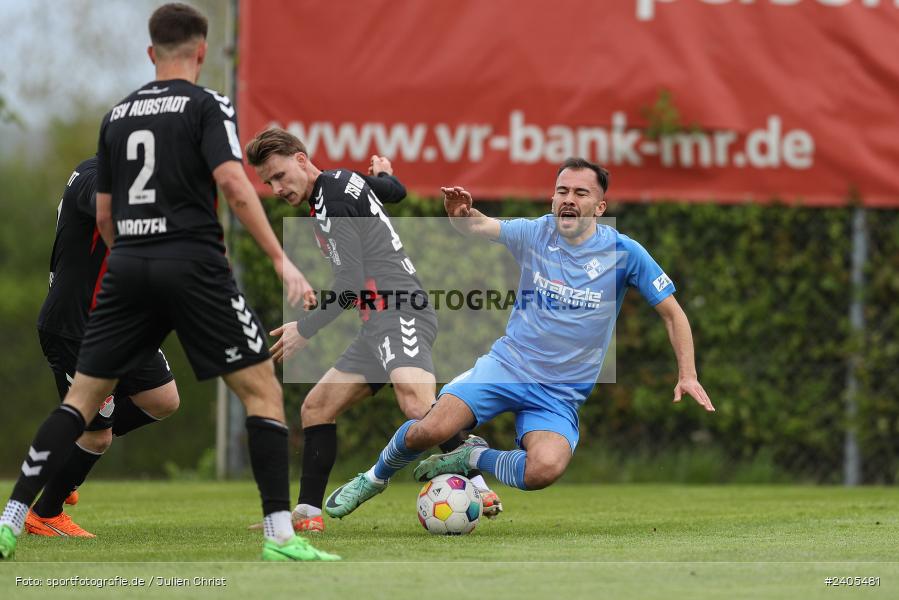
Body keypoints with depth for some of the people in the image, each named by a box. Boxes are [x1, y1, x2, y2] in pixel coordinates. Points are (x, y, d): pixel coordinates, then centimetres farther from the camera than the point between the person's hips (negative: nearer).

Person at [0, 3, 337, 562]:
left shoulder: (117, 115, 15)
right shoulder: (207, 105, -1)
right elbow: (234, 185, -15)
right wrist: (282, 261, -15)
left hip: (128, 266, 5)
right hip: (193, 262, -5)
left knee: (83, 396, 12)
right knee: (263, 389, 2)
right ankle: (281, 534, -7)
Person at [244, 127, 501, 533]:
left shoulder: (330, 199, -8)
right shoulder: (345, 179, 19)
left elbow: (350, 285, -11)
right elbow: (396, 192, 39)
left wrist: (305, 330, -3)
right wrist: (382, 173, 59)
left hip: (397, 313, -11)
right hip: (383, 322, 11)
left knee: (416, 402, -34)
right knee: (315, 409, 14)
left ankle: (479, 491, -46)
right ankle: (308, 514, 16)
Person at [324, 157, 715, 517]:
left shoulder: (624, 253, -6)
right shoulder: (535, 233, 1)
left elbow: (671, 312, 1)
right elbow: (477, 226, 0)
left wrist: (687, 375, -6)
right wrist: (460, 214, -25)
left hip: (560, 394, -1)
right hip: (506, 365, 1)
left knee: (545, 470, -32)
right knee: (430, 430, -23)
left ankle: (474, 458, -1)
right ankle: (374, 478, 9)